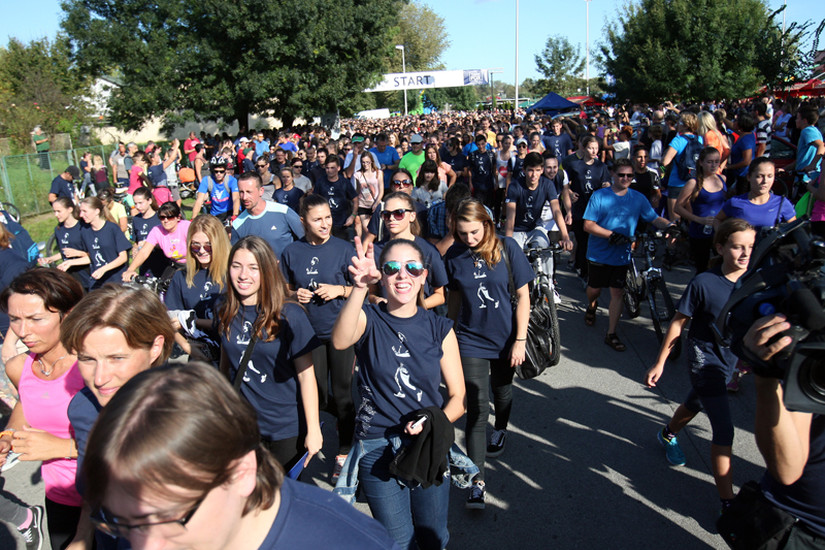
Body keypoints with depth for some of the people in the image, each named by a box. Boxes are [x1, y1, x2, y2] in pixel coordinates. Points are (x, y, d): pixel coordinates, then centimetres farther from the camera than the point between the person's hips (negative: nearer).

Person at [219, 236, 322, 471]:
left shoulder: (289, 314, -15)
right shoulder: (227, 313, -1)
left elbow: (306, 374, -13)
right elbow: (225, 365, 11)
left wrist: (313, 429, -12)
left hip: (287, 429, -3)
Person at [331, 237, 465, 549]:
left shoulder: (439, 329, -1)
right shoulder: (368, 319, -7)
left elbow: (458, 397, 2)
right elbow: (340, 341, -32)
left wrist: (435, 424, -18)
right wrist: (359, 288, -47)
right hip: (378, 449, -2)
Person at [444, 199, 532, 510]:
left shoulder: (507, 248, -12)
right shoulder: (454, 256, -5)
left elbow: (523, 296, -8)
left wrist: (520, 340, -10)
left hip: (505, 339, 0)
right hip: (470, 339, 0)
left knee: (502, 391, 22)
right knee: (477, 406, -6)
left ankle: (501, 430, 54)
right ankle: (477, 480, 2)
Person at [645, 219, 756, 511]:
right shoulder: (704, 283, -21)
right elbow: (678, 322, -14)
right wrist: (660, 363, -10)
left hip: (731, 359, 6)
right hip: (704, 359, -5)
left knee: (695, 403, 28)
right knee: (724, 431, -9)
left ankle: (668, 434, 58)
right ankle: (728, 503, 1)